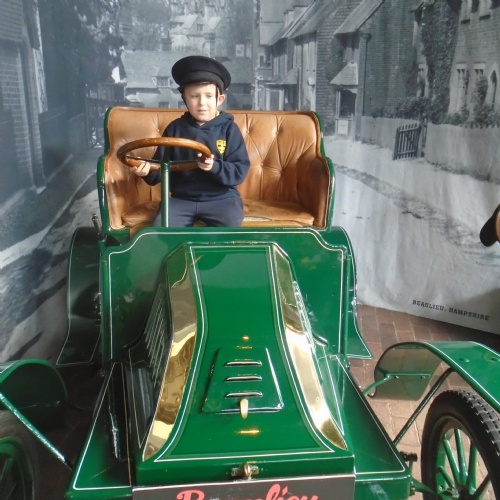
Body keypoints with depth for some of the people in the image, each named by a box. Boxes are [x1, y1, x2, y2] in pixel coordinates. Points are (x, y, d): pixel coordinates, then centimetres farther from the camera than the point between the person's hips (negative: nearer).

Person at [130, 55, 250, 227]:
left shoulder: (229, 129, -1)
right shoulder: (174, 128, 5)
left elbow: (240, 170, -7)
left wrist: (215, 167, -26)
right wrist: (148, 170, -14)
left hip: (221, 198, -2)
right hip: (181, 198, 2)